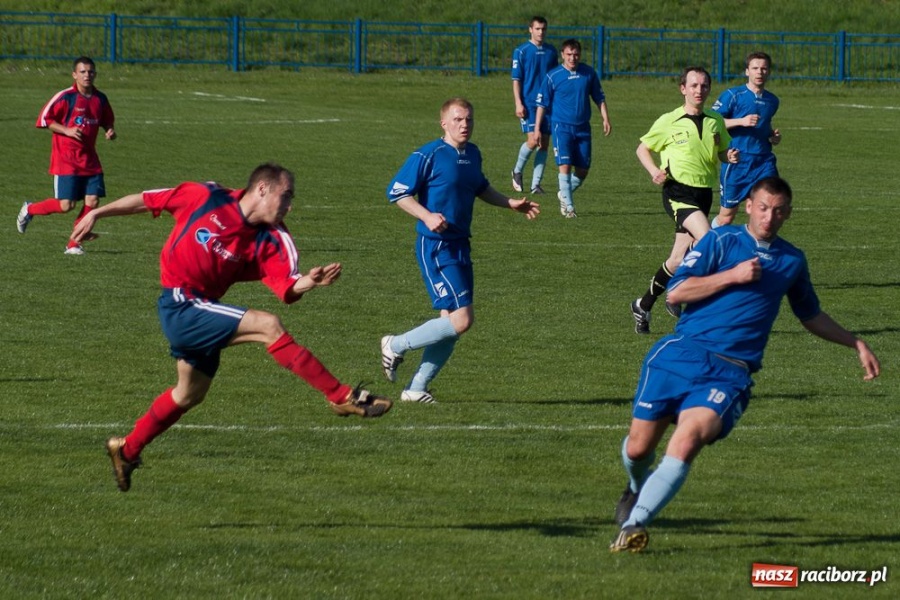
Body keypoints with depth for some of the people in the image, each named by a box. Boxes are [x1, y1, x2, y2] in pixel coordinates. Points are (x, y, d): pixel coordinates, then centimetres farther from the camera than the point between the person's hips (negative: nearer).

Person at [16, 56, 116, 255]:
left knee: (92, 201, -7)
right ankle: (29, 210, 18)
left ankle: (73, 245, 7)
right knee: (66, 205, -10)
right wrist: (67, 131, -18)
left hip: (90, 160, 5)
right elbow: (45, 119, -7)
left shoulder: (100, 99, 7)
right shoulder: (66, 97, -10)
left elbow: (107, 120, 23)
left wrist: (110, 131, 1)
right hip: (66, 160, -5)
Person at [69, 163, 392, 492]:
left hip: (200, 311, 7)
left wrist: (308, 282, -33)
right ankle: (342, 397, -21)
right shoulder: (205, 197, -12)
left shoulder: (272, 240, -2)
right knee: (267, 325, -20)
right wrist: (97, 214, 1)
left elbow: (287, 289, -12)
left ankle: (127, 450, 41)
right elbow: (146, 201, -2)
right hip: (180, 305, -7)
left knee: (191, 393, 21)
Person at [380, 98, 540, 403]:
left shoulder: (473, 154, 11)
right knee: (462, 318, -15)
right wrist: (427, 216, -24)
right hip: (435, 248, -8)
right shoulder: (429, 155, -13)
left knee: (451, 321, 7)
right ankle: (396, 346, 3)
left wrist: (511, 203, 24)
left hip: (460, 248, 8)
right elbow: (396, 192, -12)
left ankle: (416, 389, 16)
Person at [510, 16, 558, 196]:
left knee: (544, 143, 1)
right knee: (533, 141, -14)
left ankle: (536, 184, 6)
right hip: (529, 103, -4)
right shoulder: (521, 51, -2)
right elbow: (516, 79, -3)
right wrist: (518, 104, -11)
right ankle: (517, 171, 11)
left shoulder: (551, 52, 10)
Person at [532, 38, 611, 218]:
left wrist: (605, 119, 7)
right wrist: (537, 129, -2)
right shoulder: (553, 77, -5)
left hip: (583, 127, 3)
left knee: (583, 170, 4)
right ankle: (568, 207, -8)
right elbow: (542, 103, 0)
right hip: (561, 127, -3)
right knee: (565, 165, -16)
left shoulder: (589, 74, 3)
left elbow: (599, 98, 15)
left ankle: (564, 195, 29)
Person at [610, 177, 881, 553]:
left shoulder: (792, 260, 17)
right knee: (638, 448, 3)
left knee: (687, 441, -26)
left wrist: (856, 344, 32)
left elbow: (810, 316, 34)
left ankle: (634, 525, -27)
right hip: (681, 353, -1)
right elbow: (675, 292, -4)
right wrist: (733, 275, -9)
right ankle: (638, 487, 40)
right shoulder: (721, 241, 5)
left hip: (730, 371, 1)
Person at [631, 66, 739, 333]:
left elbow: (722, 152, 23)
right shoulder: (669, 122, -1)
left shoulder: (716, 121, 11)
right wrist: (654, 170, -11)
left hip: (704, 194, 5)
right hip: (678, 191, -5)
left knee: (678, 259, 6)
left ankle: (644, 306, 22)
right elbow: (643, 148, 8)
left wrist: (731, 157, -2)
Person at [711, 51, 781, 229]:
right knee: (726, 217, 6)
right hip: (737, 161, -4)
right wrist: (741, 122, -19)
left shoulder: (772, 101, 13)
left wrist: (773, 136, 9)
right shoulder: (733, 95, -4)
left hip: (764, 161, 4)